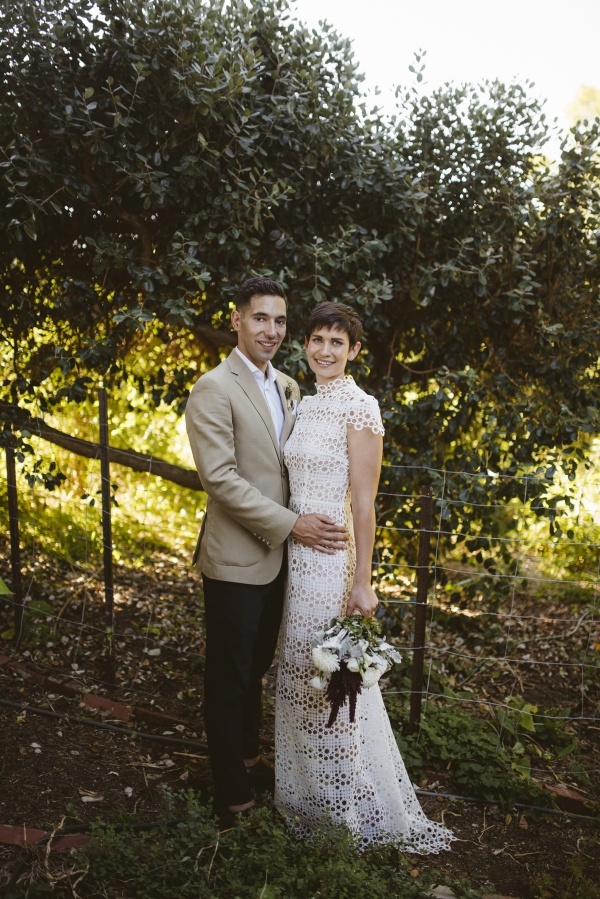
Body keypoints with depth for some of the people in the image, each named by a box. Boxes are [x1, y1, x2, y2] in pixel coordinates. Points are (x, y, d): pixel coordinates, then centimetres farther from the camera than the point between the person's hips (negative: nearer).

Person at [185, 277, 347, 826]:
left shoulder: (288, 388, 9)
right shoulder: (214, 389, -15)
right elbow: (220, 478, -21)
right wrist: (293, 525, -20)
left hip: (275, 554, 7)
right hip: (236, 559, -7)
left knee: (256, 669, 23)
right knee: (230, 680, 8)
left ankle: (247, 758, 43)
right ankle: (234, 796, 24)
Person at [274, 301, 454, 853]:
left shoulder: (360, 406, -13)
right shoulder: (307, 405, 11)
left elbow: (363, 501, -16)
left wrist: (362, 581, -16)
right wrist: (291, 528, 14)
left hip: (333, 557, -8)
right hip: (298, 554, 8)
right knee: (300, 676, 17)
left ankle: (358, 808, 23)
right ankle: (311, 795, 35)